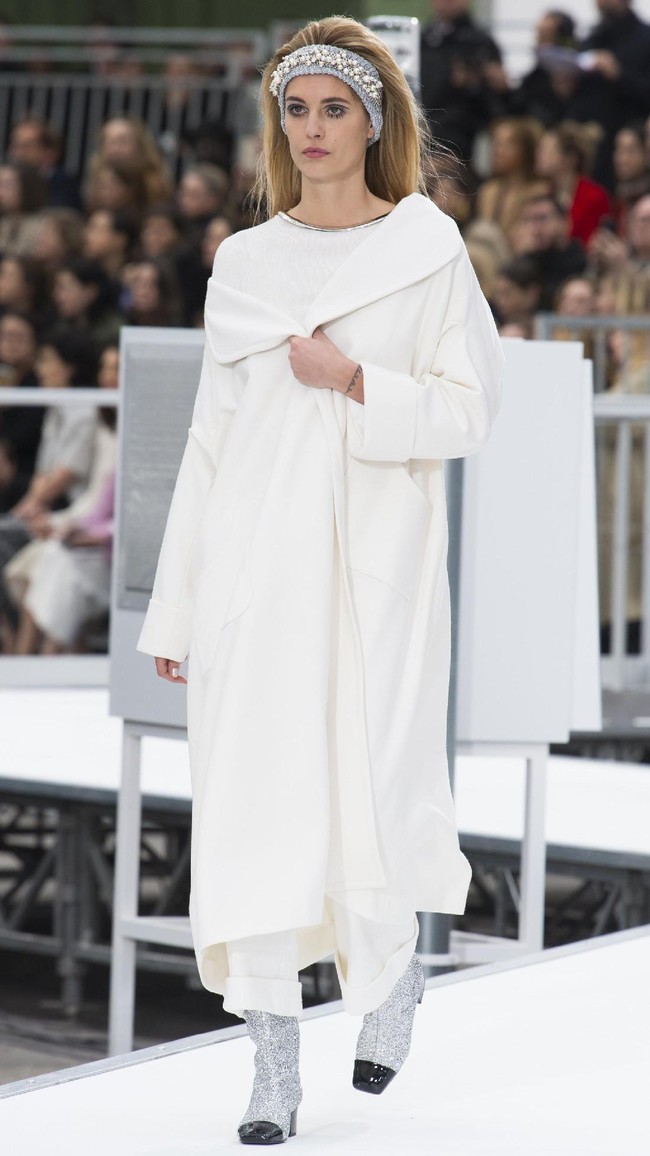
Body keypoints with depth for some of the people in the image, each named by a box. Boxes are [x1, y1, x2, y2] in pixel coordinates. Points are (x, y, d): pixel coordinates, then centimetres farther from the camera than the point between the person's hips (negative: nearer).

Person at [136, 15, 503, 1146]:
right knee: (255, 791, -4)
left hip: (377, 558, -2)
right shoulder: (244, 261, 11)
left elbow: (469, 408, 0)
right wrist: (176, 603, 11)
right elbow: (213, 435, 12)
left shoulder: (427, 249, 3)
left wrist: (353, 383, -14)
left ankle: (392, 967, 28)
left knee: (372, 788, -5)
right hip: (257, 559, 2)